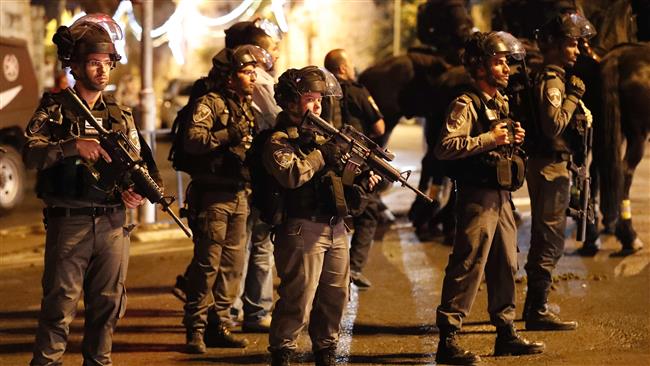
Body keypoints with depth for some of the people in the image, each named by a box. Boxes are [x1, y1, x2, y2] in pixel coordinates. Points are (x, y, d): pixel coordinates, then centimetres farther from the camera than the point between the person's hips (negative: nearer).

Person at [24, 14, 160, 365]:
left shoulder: (120, 115, 12)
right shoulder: (54, 108, -1)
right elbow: (31, 153, -14)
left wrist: (137, 188, -9)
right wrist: (73, 146, -27)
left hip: (113, 222, 4)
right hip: (68, 221, -4)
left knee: (107, 303, 11)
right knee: (60, 302, -2)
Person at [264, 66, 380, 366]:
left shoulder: (321, 135, 17)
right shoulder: (278, 141, -7)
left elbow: (337, 173, 24)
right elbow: (291, 175, -25)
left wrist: (363, 178, 4)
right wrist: (321, 155, -15)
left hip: (335, 227, 8)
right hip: (303, 229, -8)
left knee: (335, 296, 13)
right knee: (298, 299, -7)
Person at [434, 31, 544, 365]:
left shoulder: (501, 103, 16)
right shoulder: (465, 105, -12)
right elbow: (445, 148, -23)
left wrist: (513, 139, 7)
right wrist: (489, 139, -22)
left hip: (502, 195, 9)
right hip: (477, 196, -9)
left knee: (505, 265, 13)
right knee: (467, 266, -9)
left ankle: (506, 334, 23)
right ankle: (448, 339, -5)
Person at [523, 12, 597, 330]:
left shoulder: (553, 79, 16)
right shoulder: (552, 81, -16)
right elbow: (554, 125, -27)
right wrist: (573, 97, -20)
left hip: (549, 166, 11)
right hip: (550, 167, -11)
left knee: (544, 238, 18)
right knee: (550, 239, -8)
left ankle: (535, 304, 28)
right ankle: (538, 312, -6)